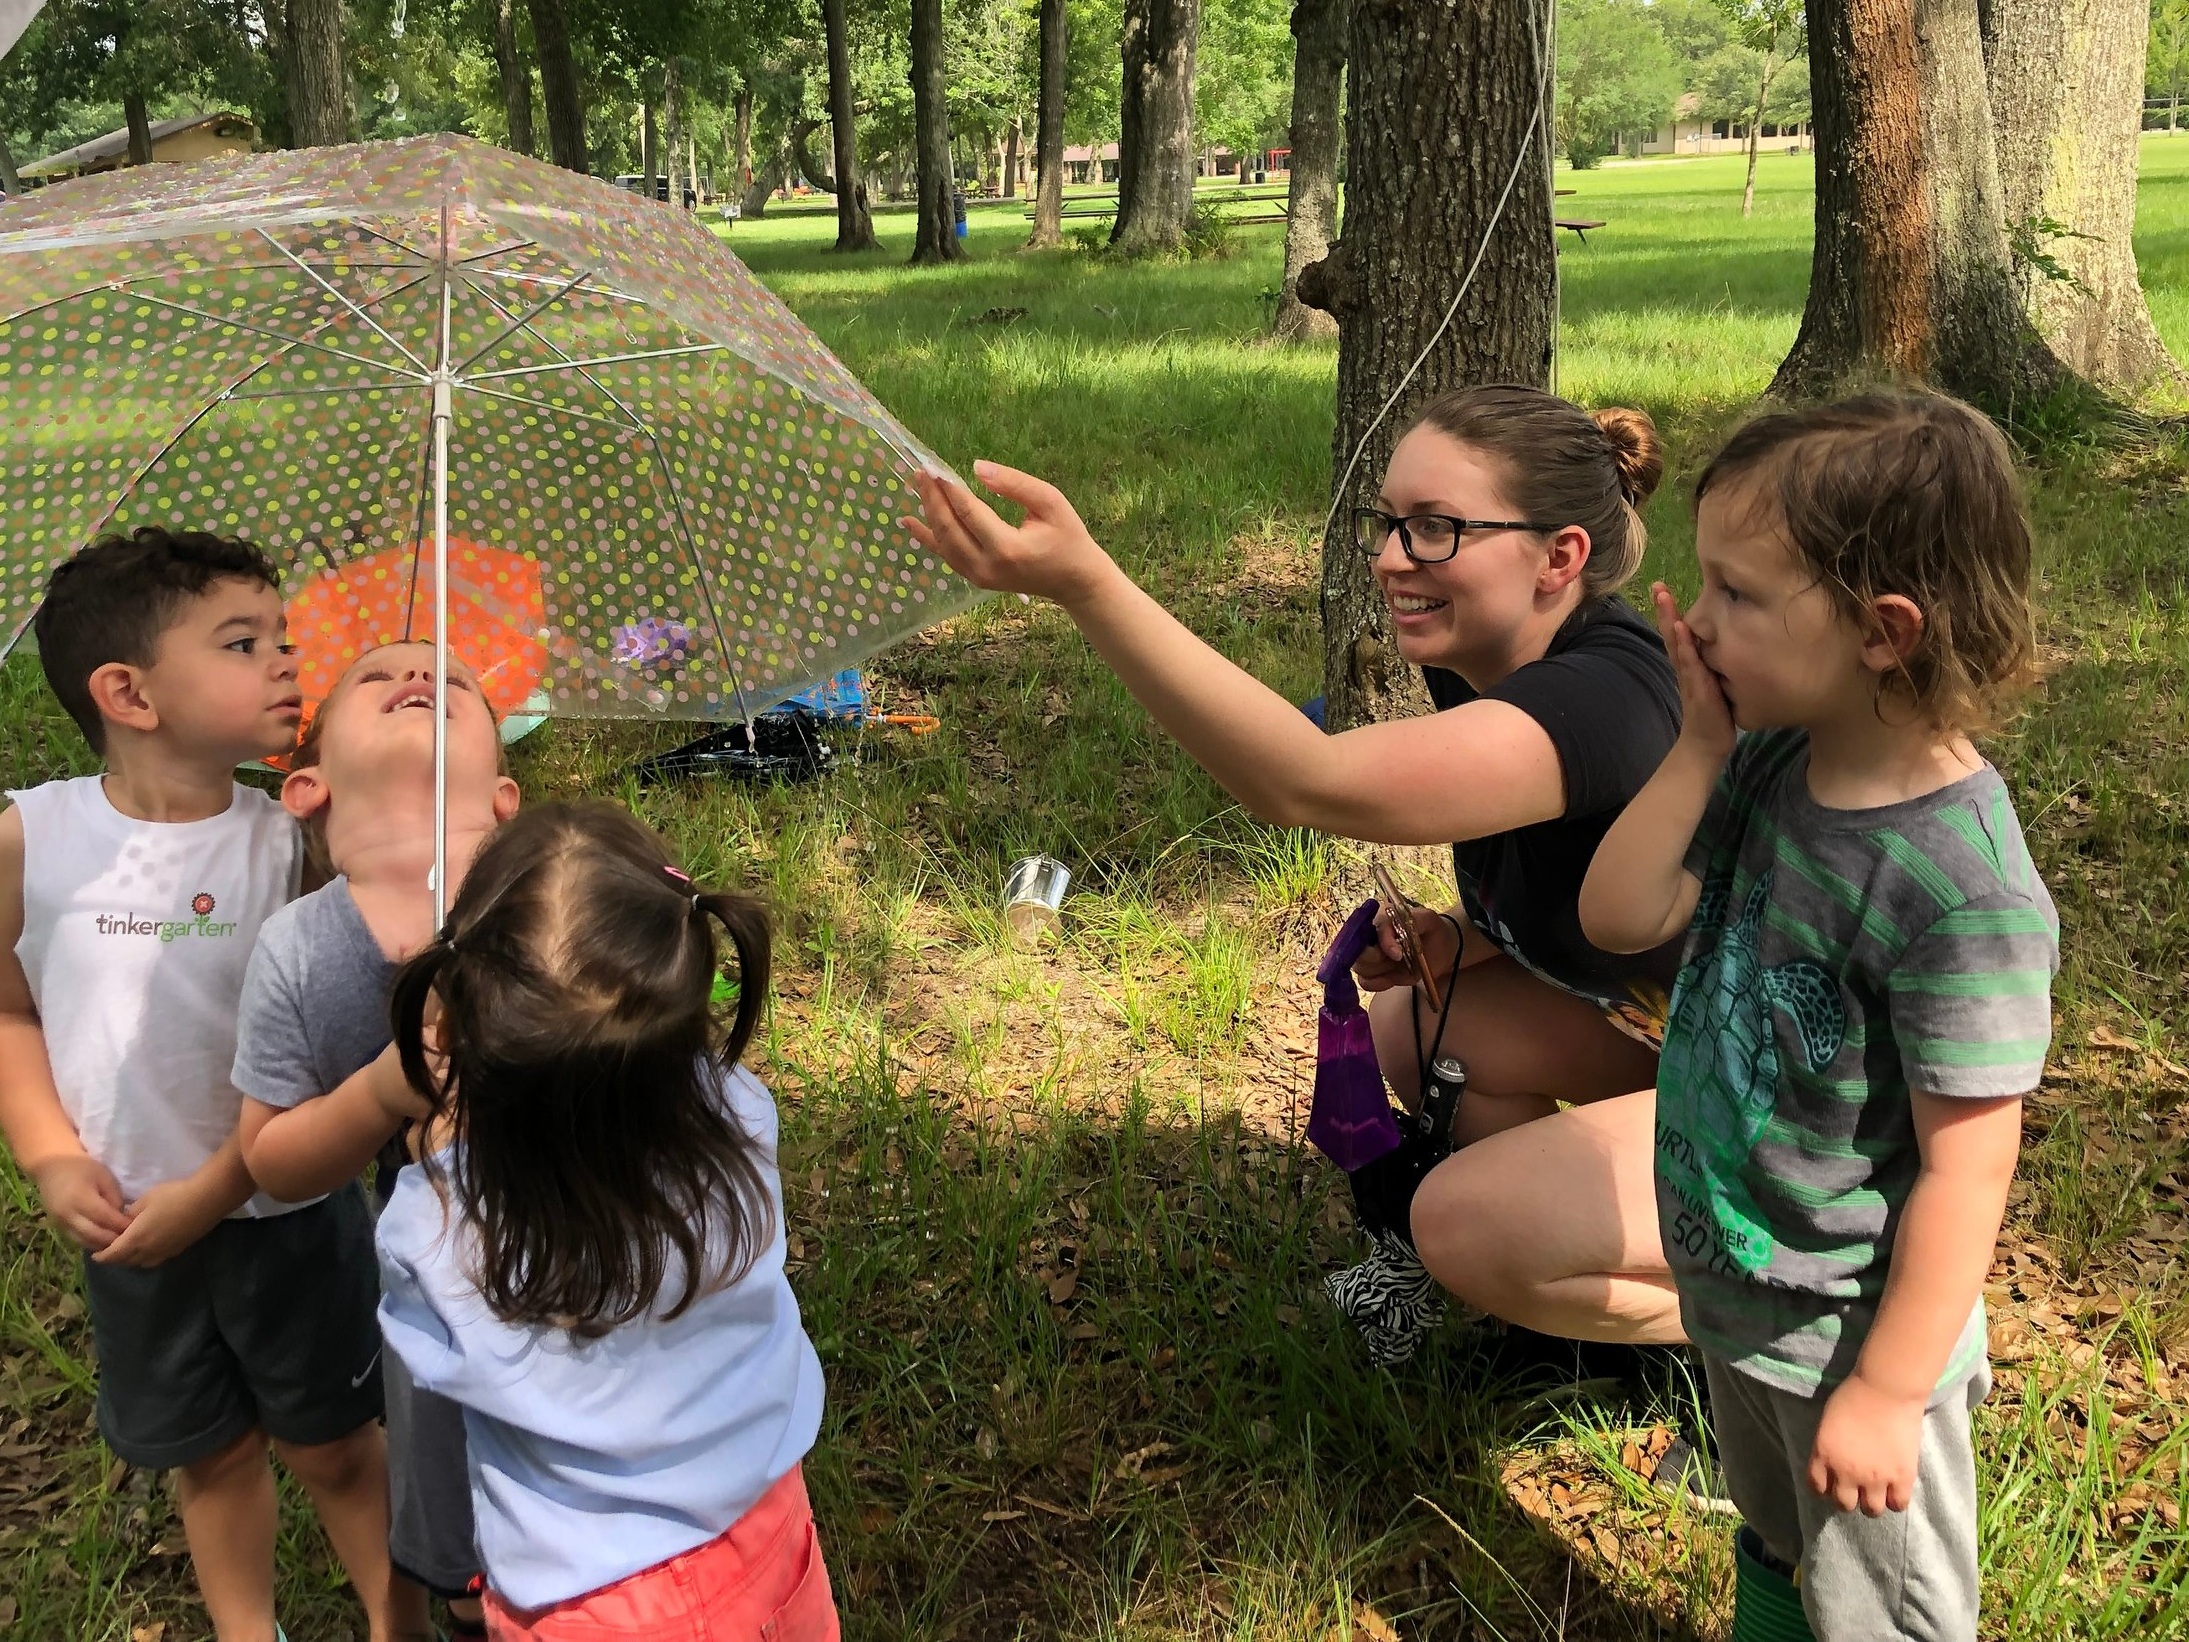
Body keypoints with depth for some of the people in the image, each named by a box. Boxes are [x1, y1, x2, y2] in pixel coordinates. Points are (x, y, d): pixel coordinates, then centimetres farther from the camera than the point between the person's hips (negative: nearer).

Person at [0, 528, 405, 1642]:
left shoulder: (290, 842, -14)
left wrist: (213, 1188, -18)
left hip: (282, 1213, -2)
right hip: (129, 1231, 2)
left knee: (333, 1445, 14)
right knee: (210, 1455, 20)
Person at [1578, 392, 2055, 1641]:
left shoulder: (1960, 889, -31)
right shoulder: (1771, 766, -9)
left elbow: (1966, 1168, -25)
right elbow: (1620, 919, -9)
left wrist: (1887, 1391, -18)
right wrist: (1703, 744, -18)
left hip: (1850, 1337, -6)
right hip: (1733, 1294, 7)